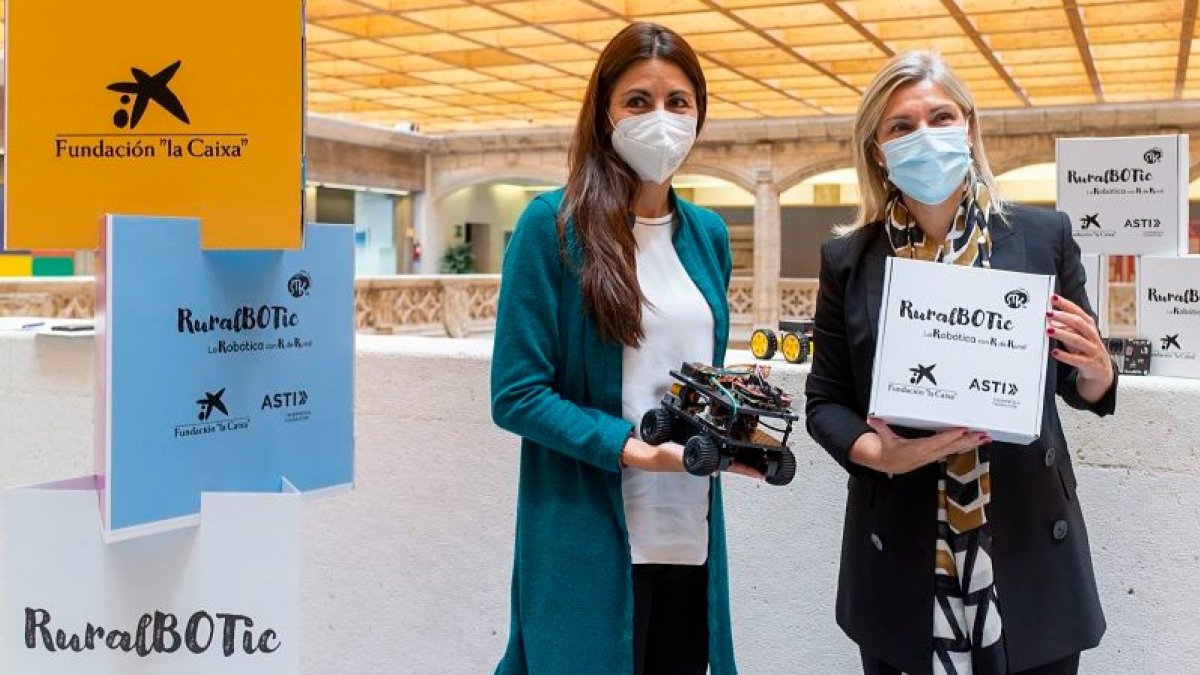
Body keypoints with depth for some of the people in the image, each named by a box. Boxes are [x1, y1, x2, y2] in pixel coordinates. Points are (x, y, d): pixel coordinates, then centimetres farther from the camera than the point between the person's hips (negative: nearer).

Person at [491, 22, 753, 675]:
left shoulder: (708, 234, 9)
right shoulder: (554, 224, -9)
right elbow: (516, 395, -11)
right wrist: (634, 449, -22)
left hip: (690, 534, 6)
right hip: (587, 538, -5)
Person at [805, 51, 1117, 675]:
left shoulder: (1044, 237, -1)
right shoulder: (848, 261, -1)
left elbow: (1080, 387, 7)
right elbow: (824, 402, 3)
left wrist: (1095, 370, -15)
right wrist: (880, 453, -16)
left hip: (1029, 546, 0)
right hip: (899, 553, 0)